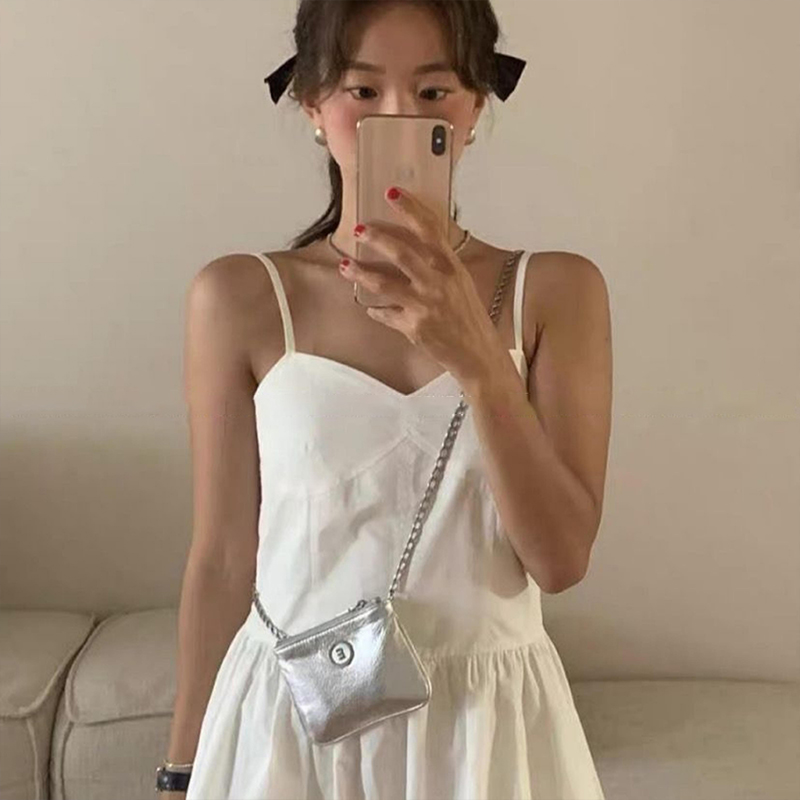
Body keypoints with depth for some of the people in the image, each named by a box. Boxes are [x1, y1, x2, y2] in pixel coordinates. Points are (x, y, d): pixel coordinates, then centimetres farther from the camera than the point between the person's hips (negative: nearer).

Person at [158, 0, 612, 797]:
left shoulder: (555, 288, -5)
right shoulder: (239, 296, -7)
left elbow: (561, 557, -11)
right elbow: (222, 559, -2)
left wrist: (477, 359, -23)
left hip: (489, 723, 1)